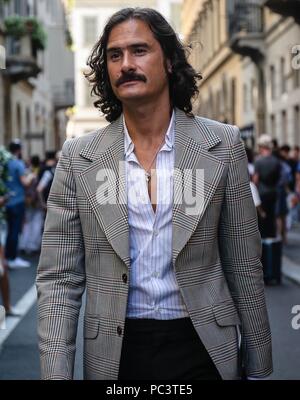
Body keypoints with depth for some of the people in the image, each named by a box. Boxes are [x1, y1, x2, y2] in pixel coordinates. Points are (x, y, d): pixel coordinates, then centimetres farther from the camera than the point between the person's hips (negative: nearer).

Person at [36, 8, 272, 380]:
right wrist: (56, 374, -11)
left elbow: (243, 266, 1)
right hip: (114, 351, 1)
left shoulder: (223, 145, -3)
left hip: (204, 346, 0)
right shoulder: (78, 157, -2)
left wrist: (257, 367, 4)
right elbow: (59, 279, -2)